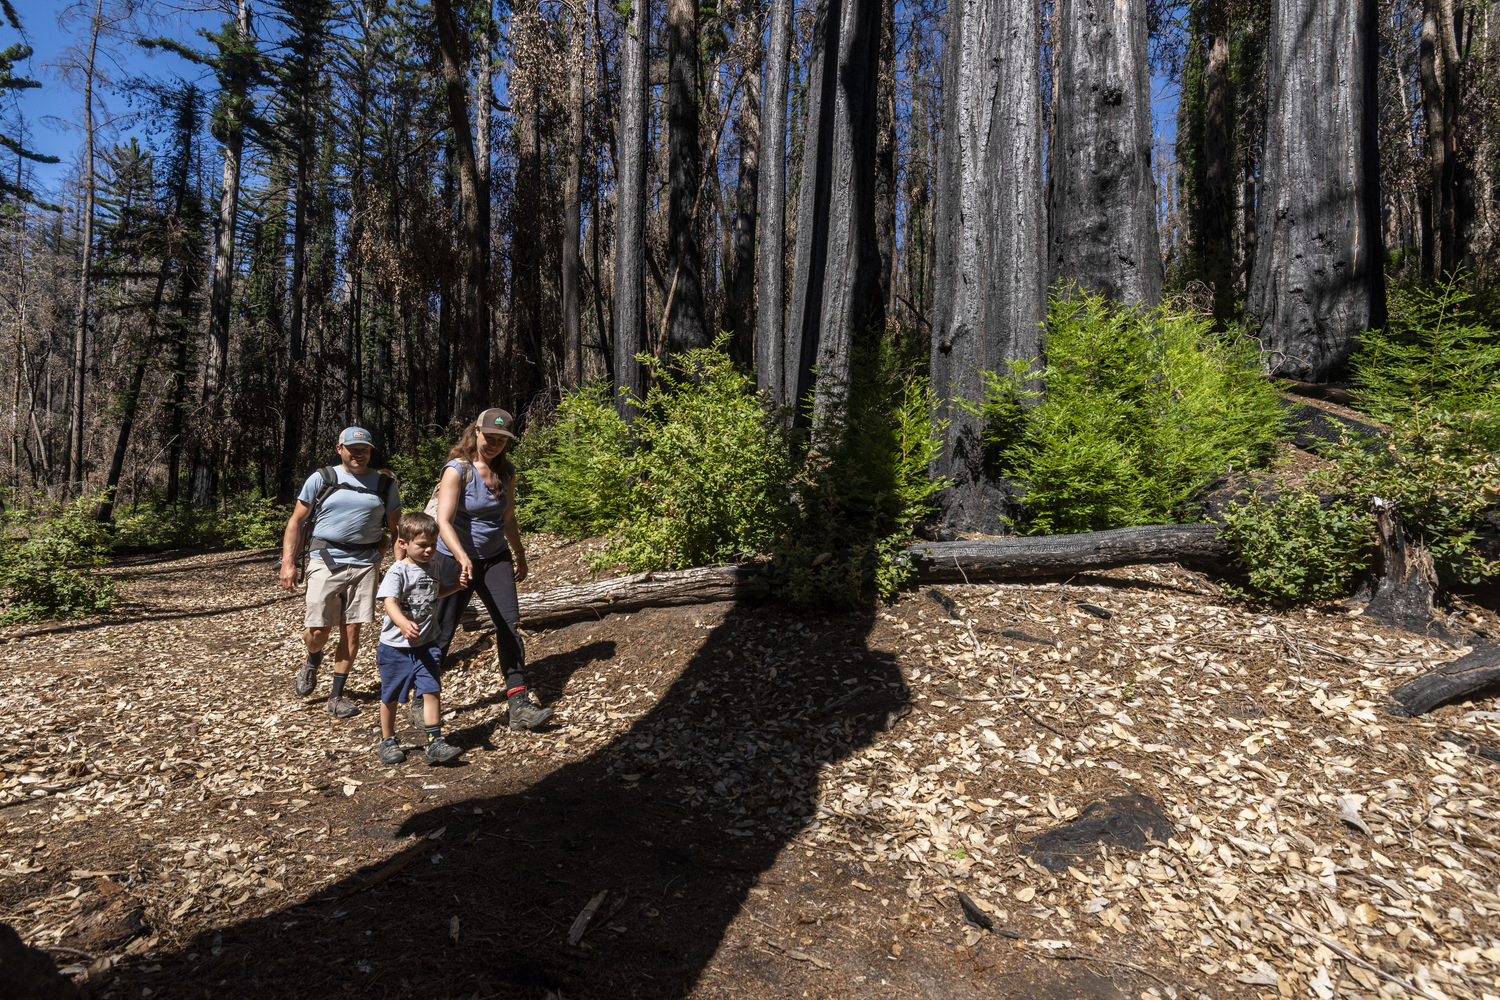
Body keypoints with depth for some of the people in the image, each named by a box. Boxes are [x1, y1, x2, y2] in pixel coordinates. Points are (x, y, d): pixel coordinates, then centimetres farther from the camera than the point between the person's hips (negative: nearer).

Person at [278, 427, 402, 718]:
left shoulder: (385, 484, 8)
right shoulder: (322, 479, 3)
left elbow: (397, 529, 12)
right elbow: (297, 521, 5)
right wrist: (288, 562, -4)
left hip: (366, 563, 1)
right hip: (326, 561, -1)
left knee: (351, 631, 2)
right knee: (317, 630, -3)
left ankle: (336, 696, 16)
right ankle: (312, 662, 34)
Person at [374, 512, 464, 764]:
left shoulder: (432, 568, 5)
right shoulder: (398, 571, -15)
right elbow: (389, 601, -30)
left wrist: (455, 586, 8)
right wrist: (403, 623, -48)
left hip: (425, 645, 4)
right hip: (395, 647, -4)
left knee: (432, 691, -5)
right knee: (390, 696, 12)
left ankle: (435, 743, 1)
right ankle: (388, 741, 31)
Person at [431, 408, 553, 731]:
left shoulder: (506, 473, 4)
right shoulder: (457, 470, -14)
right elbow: (444, 521, -25)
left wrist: (520, 556, 20)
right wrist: (462, 558, -40)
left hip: (495, 558, 5)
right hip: (456, 560, -4)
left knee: (509, 626, -7)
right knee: (441, 633, 4)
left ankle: (519, 707, -7)